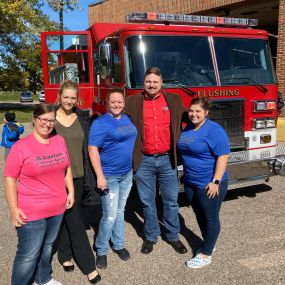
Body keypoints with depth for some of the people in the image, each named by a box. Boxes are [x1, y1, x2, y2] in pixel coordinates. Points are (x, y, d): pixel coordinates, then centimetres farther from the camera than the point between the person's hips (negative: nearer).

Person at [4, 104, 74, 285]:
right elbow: (10, 179, -12)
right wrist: (14, 209, -15)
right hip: (32, 212, -5)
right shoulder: (21, 146, -14)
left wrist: (71, 191, 9)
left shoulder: (60, 141, 2)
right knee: (29, 255, 4)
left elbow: (66, 168, 13)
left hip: (57, 208, 6)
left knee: (47, 246, 23)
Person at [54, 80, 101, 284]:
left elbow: (87, 146, 8)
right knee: (75, 220, -1)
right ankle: (88, 265, 10)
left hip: (78, 175, 3)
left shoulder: (82, 117, 4)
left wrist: (89, 175, 6)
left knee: (69, 217, 16)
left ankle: (65, 255, 36)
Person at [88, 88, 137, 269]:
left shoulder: (127, 119, 8)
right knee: (110, 216, -4)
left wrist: (134, 168, 17)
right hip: (109, 176, -6)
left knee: (120, 211, 17)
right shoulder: (101, 123, -14)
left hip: (127, 174, 7)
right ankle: (101, 251, 17)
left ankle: (118, 244, 32)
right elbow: (93, 150, -18)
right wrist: (100, 176, -23)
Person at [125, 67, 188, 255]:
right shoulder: (133, 102, 0)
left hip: (167, 159, 1)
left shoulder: (174, 101, 4)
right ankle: (151, 236, 30)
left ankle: (173, 236, 29)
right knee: (147, 201, 12)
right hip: (144, 161, 0)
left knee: (171, 200, 11)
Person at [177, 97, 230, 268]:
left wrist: (216, 181, -23)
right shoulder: (187, 129, 8)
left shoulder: (214, 130, -16)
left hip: (209, 184, -8)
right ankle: (209, 245, 37)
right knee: (200, 216, 19)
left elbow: (223, 156, -19)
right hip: (191, 183, 8)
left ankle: (206, 255, 17)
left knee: (211, 218, 7)